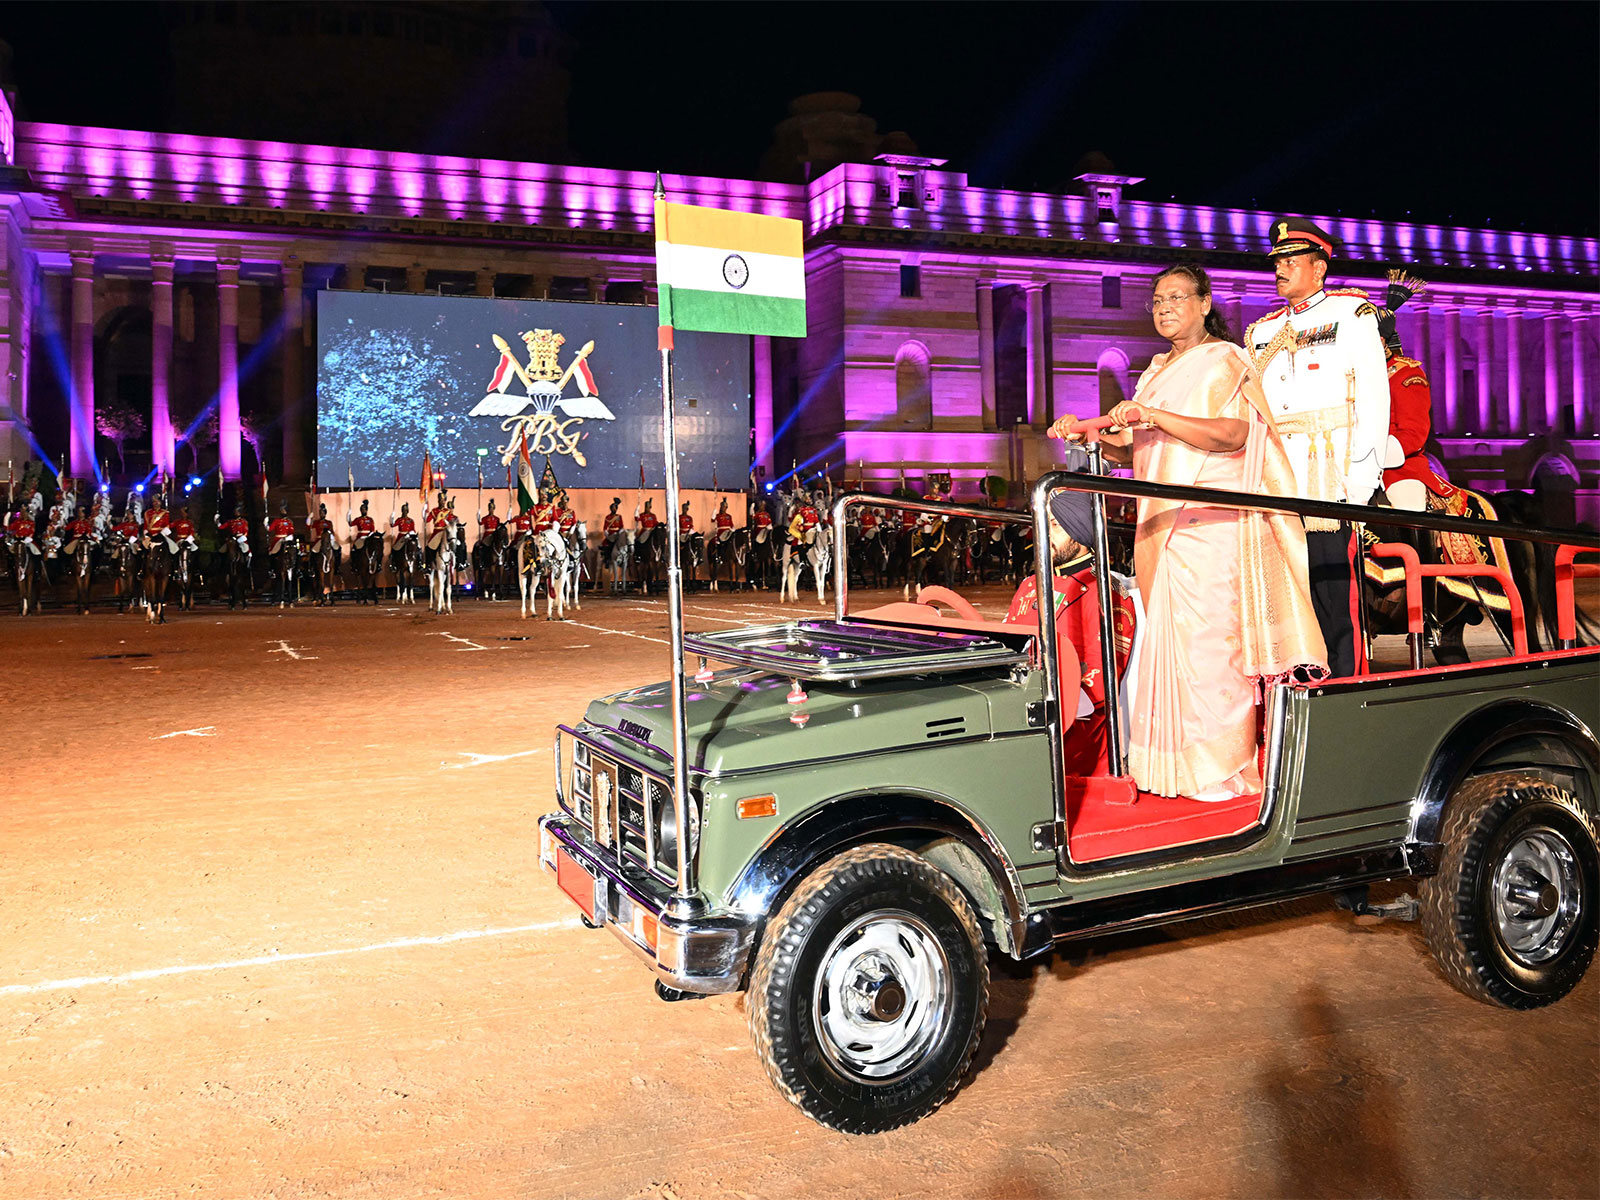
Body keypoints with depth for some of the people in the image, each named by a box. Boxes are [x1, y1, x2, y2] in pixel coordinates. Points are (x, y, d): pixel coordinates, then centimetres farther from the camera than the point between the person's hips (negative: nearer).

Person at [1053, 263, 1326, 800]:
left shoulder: (1224, 362, 0)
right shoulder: (1158, 371, 22)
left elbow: (1232, 434, -16)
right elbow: (1133, 450, 19)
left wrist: (1155, 417, -23)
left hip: (1212, 524, -7)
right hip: (1164, 524, 7)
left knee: (1206, 641, -8)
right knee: (1168, 641, 4)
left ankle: (1223, 769, -1)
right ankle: (1178, 763, 10)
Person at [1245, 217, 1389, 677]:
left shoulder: (1352, 313, 7)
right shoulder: (1262, 332, 22)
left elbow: (1374, 397, -2)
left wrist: (1363, 473, -11)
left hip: (1330, 479, -5)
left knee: (1334, 594, -7)